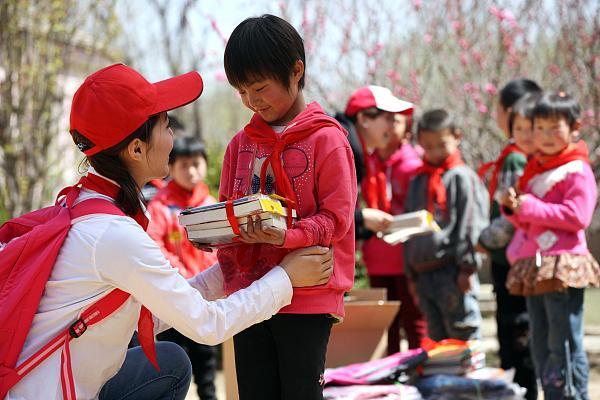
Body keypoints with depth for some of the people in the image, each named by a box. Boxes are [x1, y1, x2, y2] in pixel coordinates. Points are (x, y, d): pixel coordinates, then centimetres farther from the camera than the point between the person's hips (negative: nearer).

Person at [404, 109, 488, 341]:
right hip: (424, 273, 7)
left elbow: (470, 224, -9)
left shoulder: (461, 177, -3)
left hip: (453, 270, -7)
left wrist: (467, 266, -13)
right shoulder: (418, 182, 17)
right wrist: (411, 272, 17)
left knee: (462, 332, -7)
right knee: (436, 337, 12)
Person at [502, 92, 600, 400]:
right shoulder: (534, 169, 20)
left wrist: (530, 207, -15)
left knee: (565, 344, -8)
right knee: (540, 346, 12)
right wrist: (512, 207, 4)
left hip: (562, 267, -9)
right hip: (533, 269, 9)